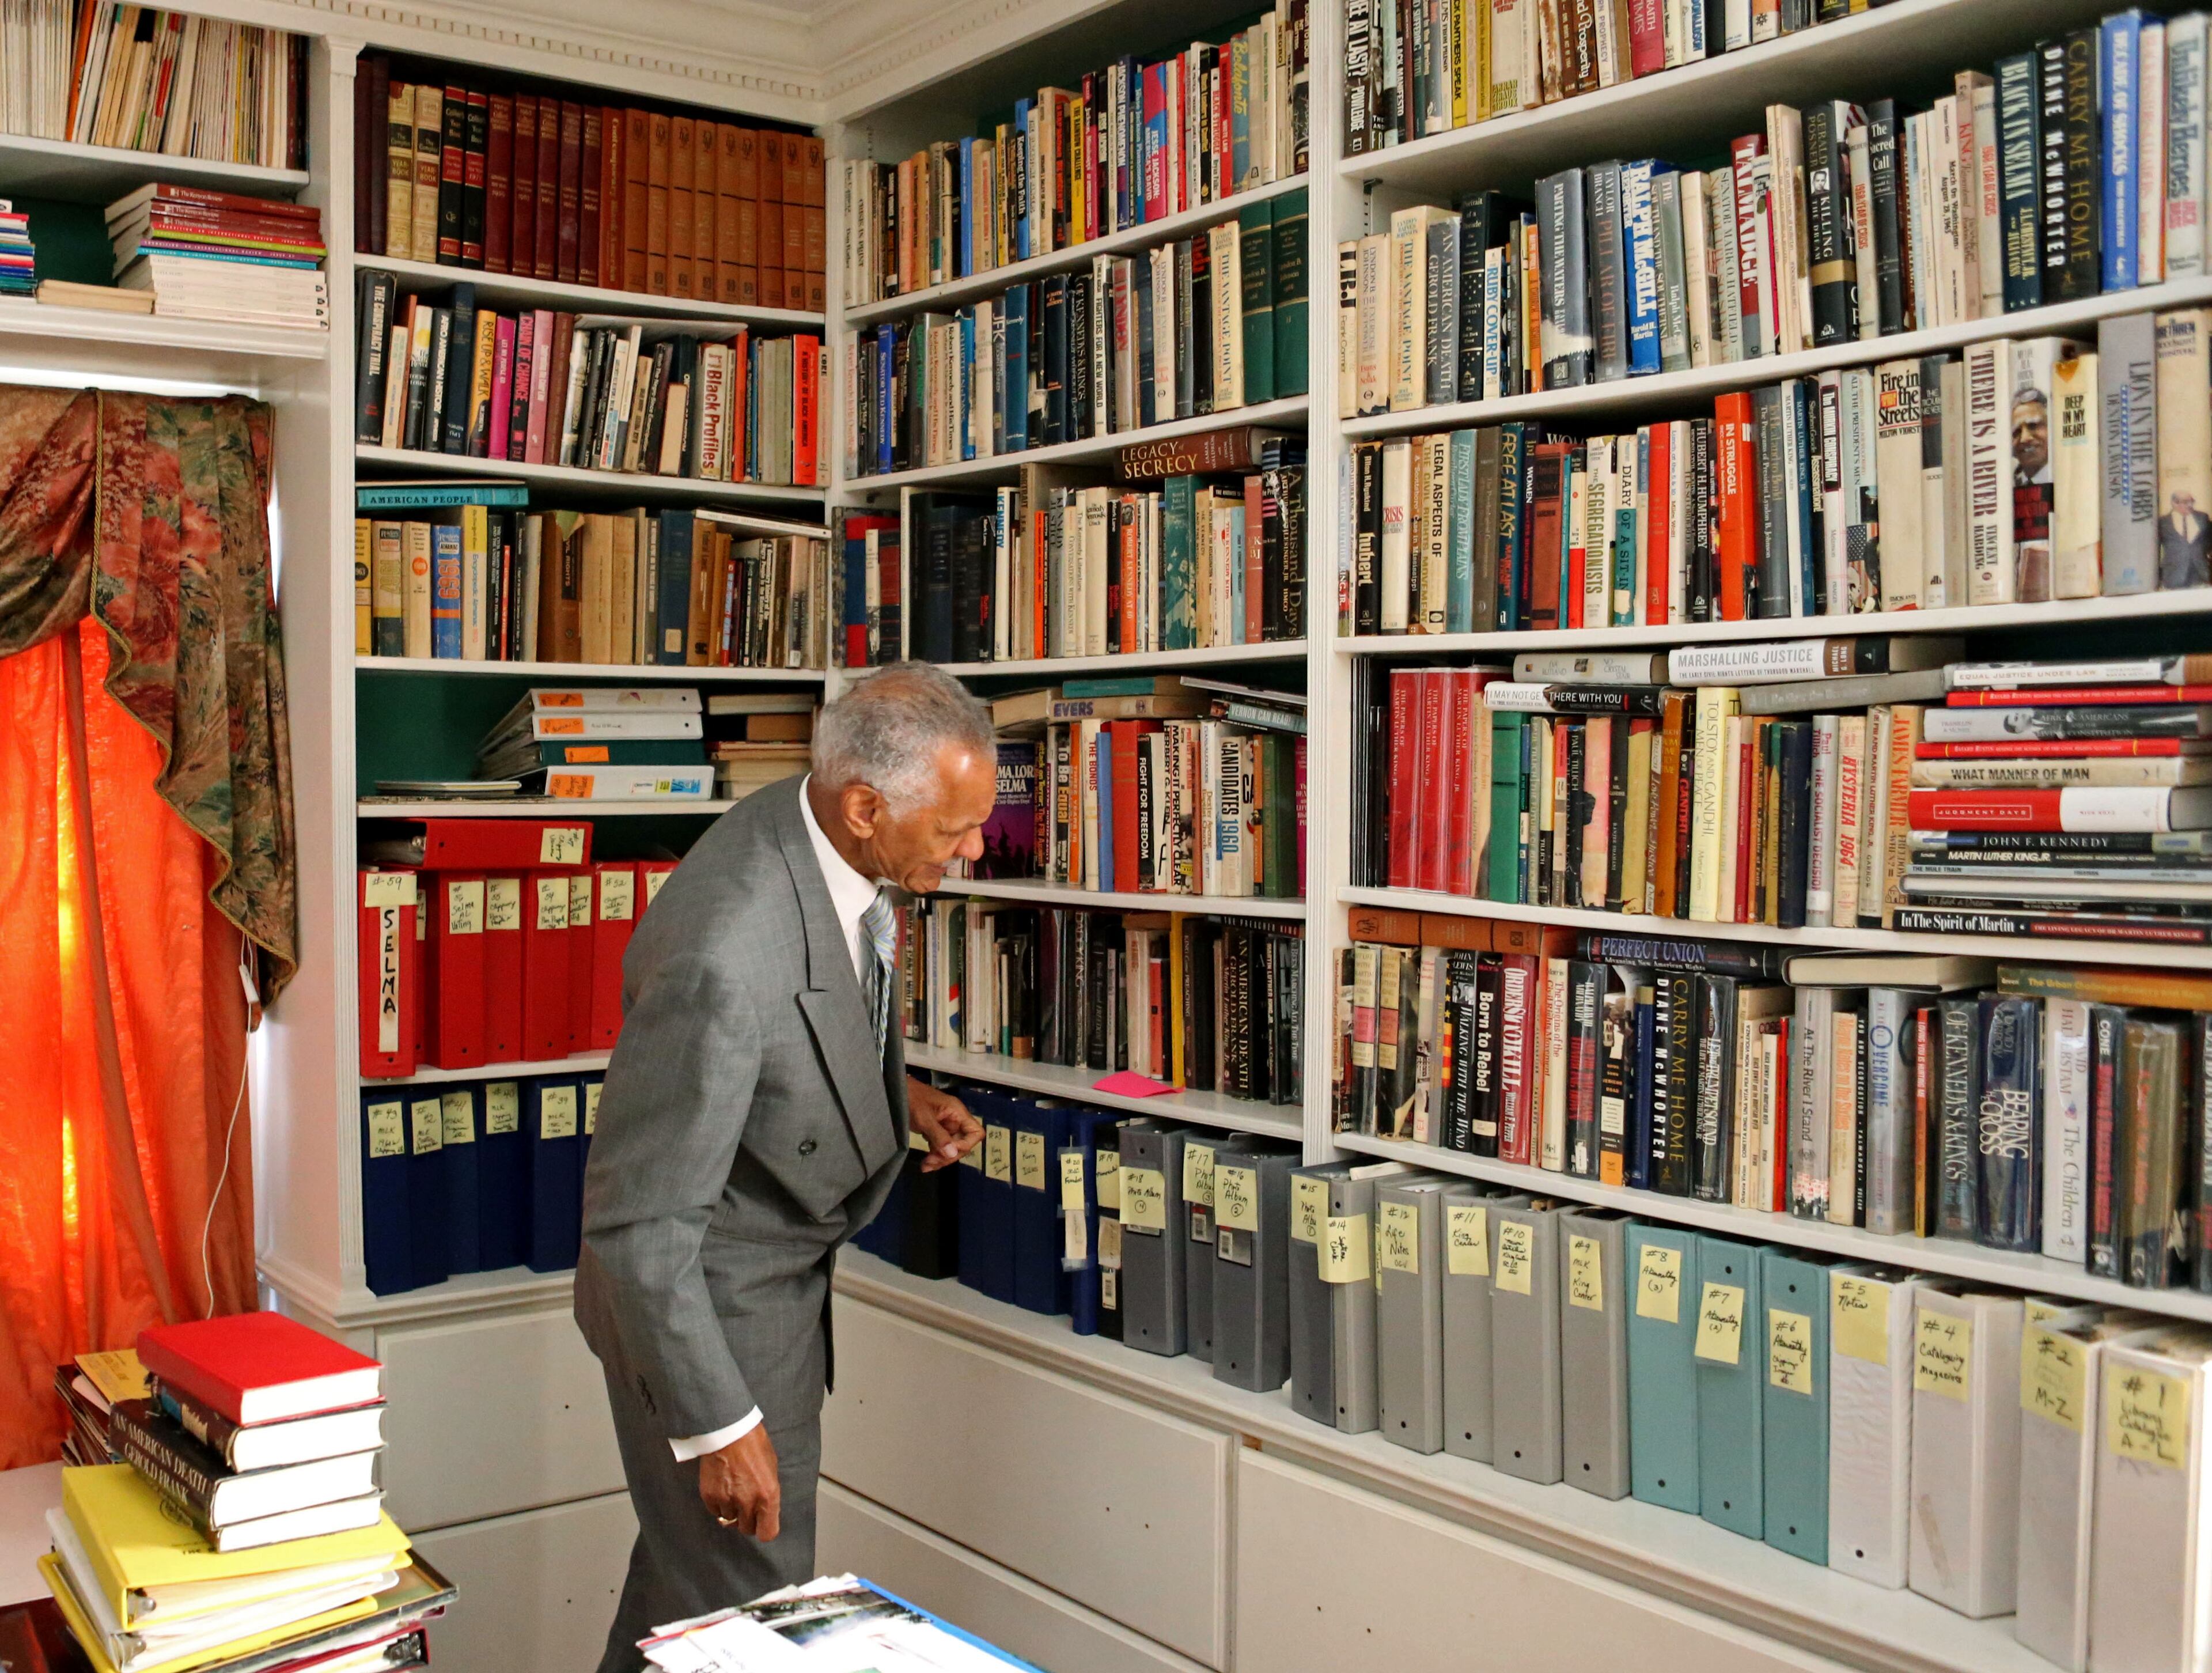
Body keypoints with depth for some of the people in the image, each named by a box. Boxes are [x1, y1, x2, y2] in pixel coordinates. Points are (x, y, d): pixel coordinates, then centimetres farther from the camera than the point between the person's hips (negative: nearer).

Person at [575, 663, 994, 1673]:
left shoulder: (808, 824, -10)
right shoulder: (723, 959, -37)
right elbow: (639, 1224, -30)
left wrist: (892, 1088, 0)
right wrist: (719, 1426, -24)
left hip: (780, 1275, 9)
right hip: (702, 1297, -9)